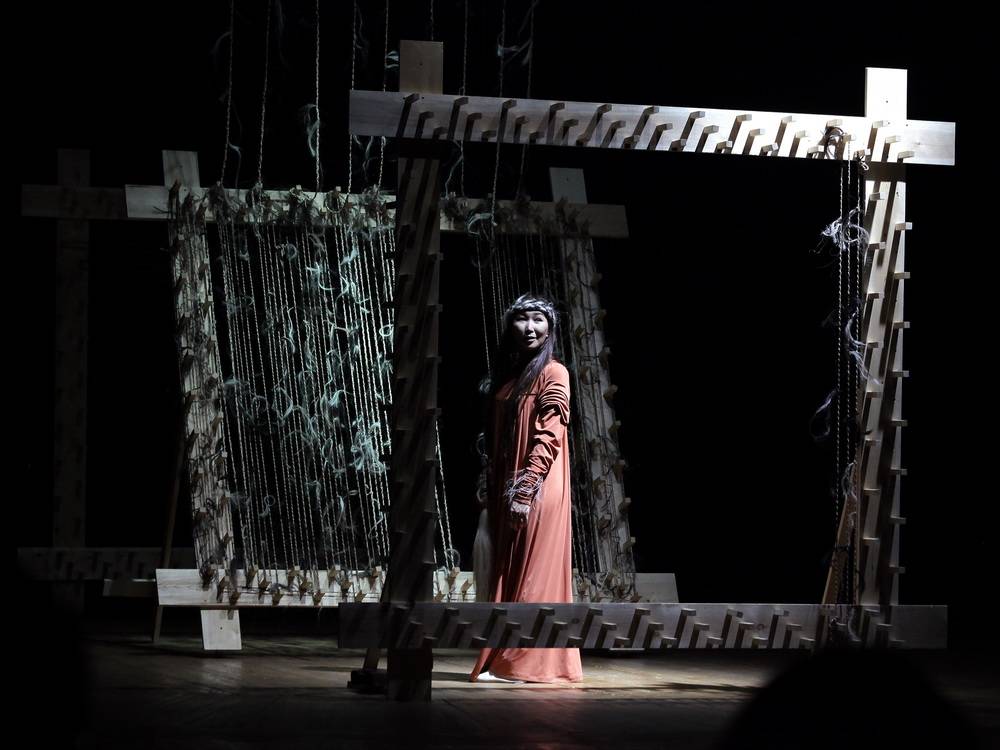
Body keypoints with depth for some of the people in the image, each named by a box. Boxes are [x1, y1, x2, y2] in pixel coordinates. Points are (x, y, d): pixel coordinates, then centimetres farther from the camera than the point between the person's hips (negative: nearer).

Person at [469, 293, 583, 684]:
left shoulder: (553, 373, -6)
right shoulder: (509, 375, 17)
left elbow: (549, 437, -15)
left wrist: (525, 489, -21)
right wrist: (491, 489, 12)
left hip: (537, 490, -8)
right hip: (507, 491, 8)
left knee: (534, 574, -7)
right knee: (509, 574, 9)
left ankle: (529, 662, -8)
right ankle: (506, 659, 12)